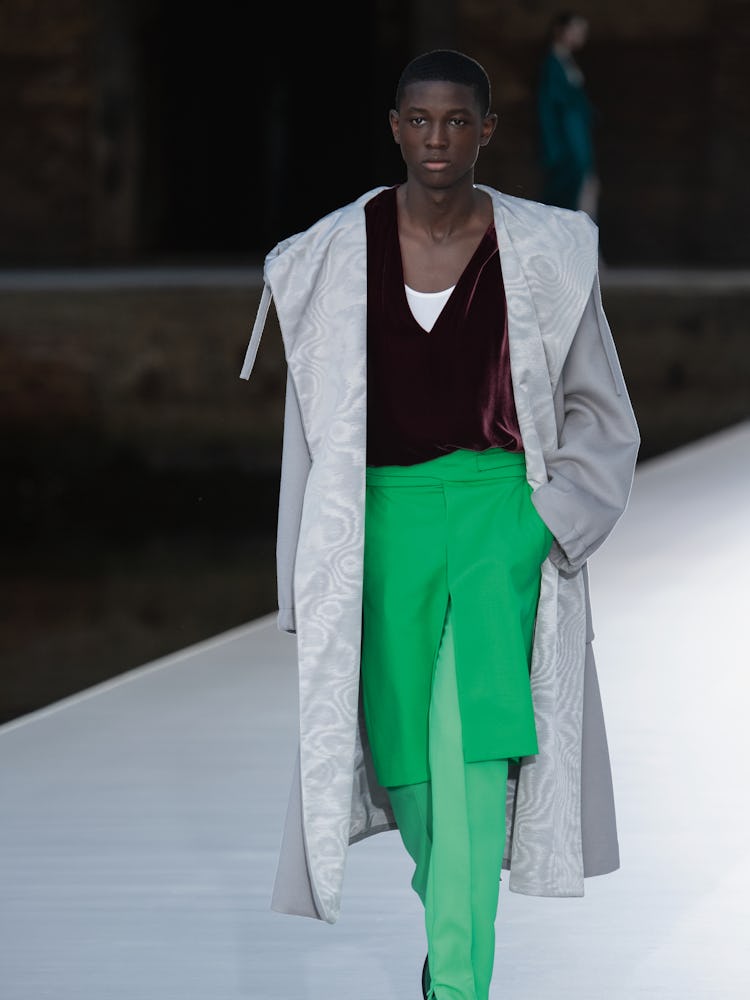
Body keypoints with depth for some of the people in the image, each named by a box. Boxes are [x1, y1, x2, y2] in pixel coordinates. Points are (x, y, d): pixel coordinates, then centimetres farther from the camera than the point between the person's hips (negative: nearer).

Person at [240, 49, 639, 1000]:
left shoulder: (543, 252, -1)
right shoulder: (336, 255, 2)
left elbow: (598, 416, 10)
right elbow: (311, 425, 9)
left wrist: (555, 521, -4)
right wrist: (312, 579, 9)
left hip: (500, 506, -2)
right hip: (384, 513, 2)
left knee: (474, 743, -15)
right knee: (403, 751, 8)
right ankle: (451, 910, 39)